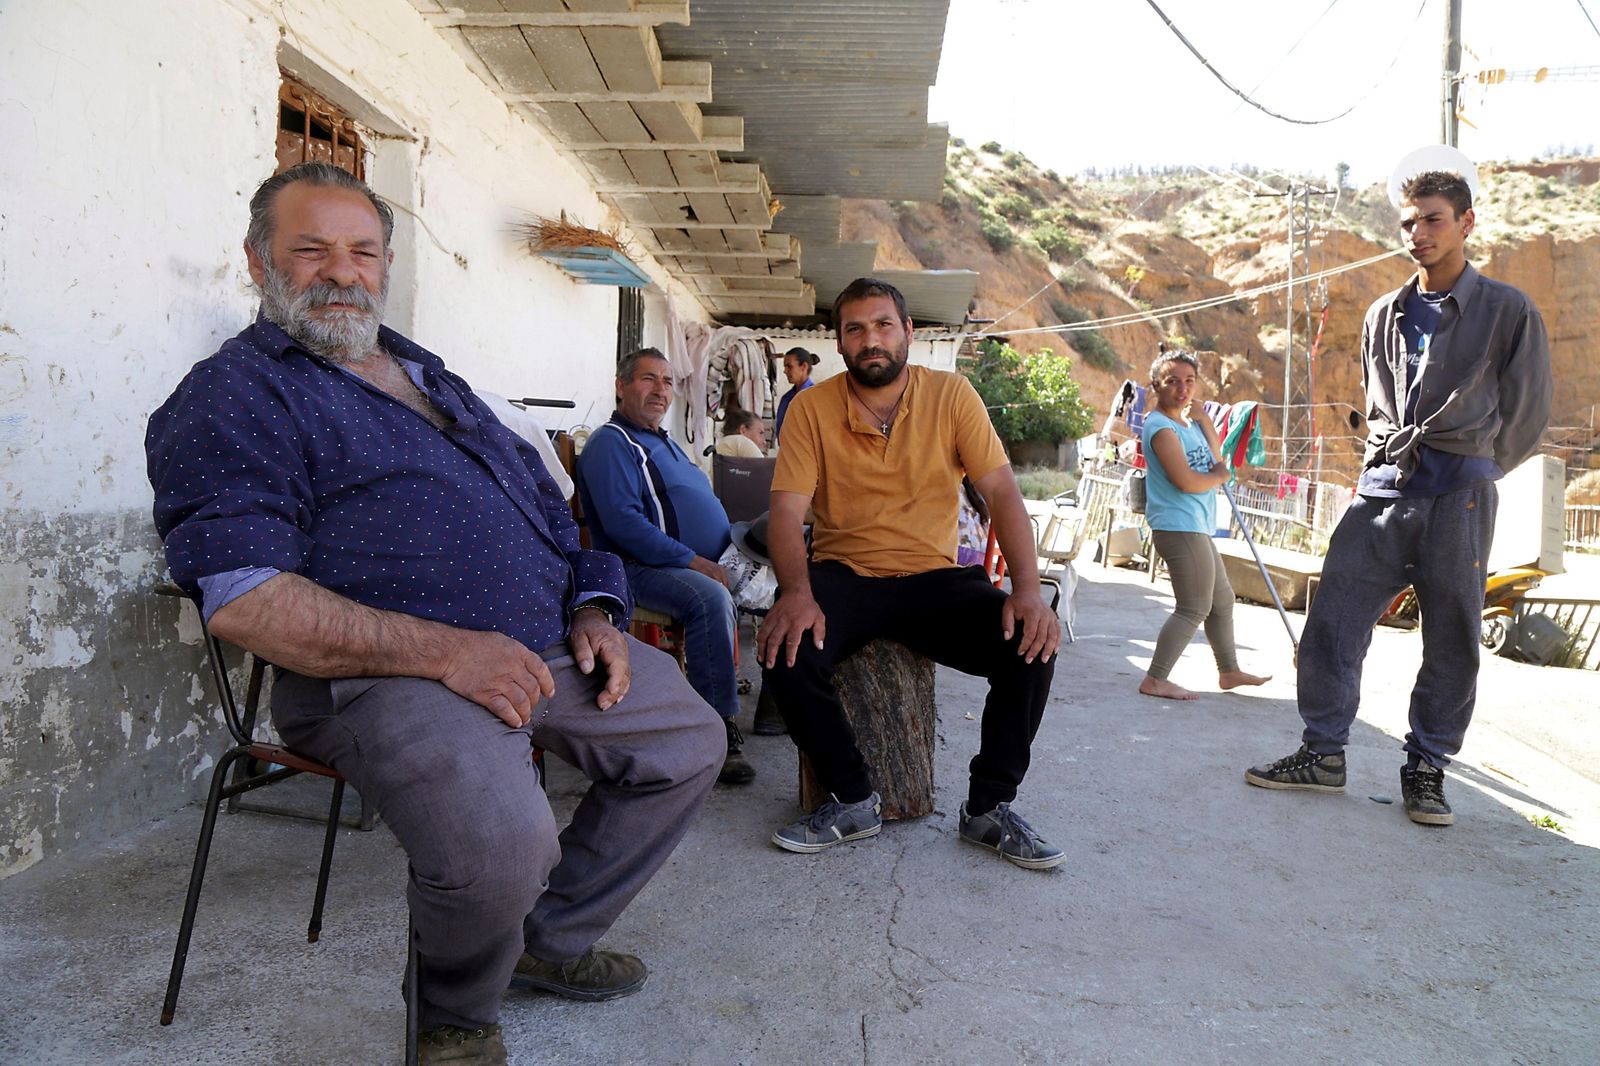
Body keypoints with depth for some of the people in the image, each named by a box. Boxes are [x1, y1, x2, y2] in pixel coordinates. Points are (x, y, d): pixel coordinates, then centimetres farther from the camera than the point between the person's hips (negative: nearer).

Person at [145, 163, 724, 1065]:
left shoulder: (428, 376, 23)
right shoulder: (231, 398, -2)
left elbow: (540, 502, 26)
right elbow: (243, 598, -16)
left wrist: (589, 610, 7)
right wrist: (445, 650, -24)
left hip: (547, 645, 9)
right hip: (387, 675, -8)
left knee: (691, 743, 10)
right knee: (502, 839, -33)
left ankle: (551, 935, 23)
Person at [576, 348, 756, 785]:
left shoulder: (665, 444, 25)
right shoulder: (611, 444, -5)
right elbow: (623, 523, -19)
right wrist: (693, 561, -23)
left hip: (708, 563, 10)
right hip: (644, 570, -10)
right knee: (712, 599, -35)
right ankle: (720, 728, -30)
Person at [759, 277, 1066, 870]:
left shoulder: (951, 395, 0)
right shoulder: (813, 408, -2)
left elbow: (1001, 493, -5)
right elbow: (787, 510, -9)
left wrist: (1028, 590, -21)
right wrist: (796, 592, -30)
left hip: (934, 576, 1)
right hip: (844, 574, -1)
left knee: (1032, 646, -22)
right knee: (786, 650, -30)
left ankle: (988, 809, -1)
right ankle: (853, 801, -6)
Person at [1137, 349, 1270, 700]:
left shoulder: (1188, 421, 15)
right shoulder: (1161, 426, -15)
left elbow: (1217, 459, 13)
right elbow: (1186, 481, -24)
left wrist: (1204, 419, 4)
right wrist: (1219, 476, -5)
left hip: (1195, 529, 10)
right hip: (1179, 528, -10)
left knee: (1222, 599, 20)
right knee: (1195, 608, -9)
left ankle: (1229, 671, 35)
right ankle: (1155, 680, -6)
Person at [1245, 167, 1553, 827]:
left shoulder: (1509, 312, 4)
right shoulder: (1385, 316, 15)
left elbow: (1527, 416, 6)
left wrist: (1466, 473, 7)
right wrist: (1393, 460, 14)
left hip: (1458, 498, -3)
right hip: (1383, 487, 3)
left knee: (1451, 641, 2)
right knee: (1333, 619, -2)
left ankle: (1426, 769, 14)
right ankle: (1323, 753, 9)